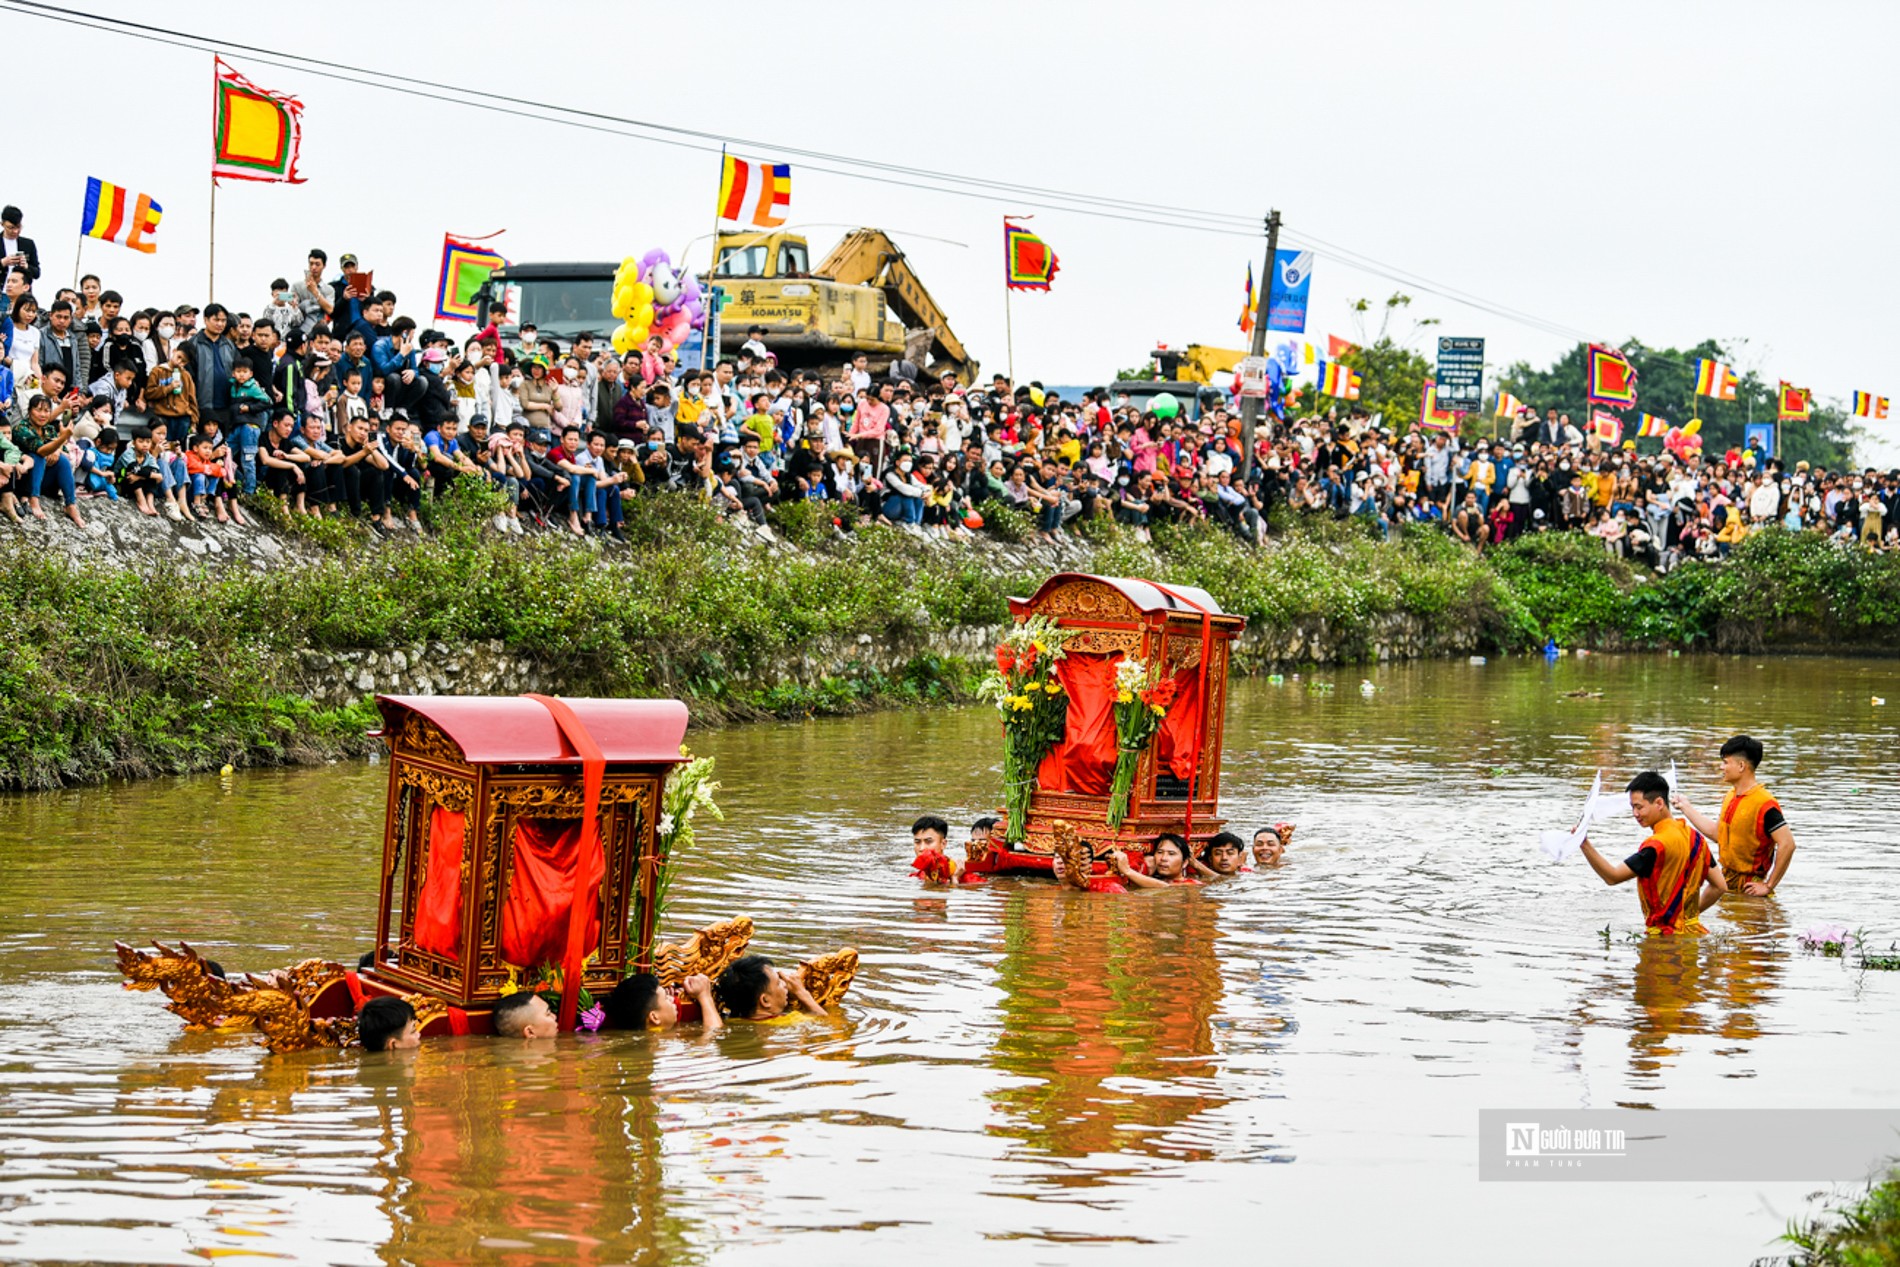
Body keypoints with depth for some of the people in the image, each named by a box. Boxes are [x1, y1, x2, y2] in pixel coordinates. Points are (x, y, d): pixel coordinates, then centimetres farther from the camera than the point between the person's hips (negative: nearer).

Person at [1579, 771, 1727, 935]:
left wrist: (1585, 843, -29)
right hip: (1693, 930, 9)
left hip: (1667, 935, -9)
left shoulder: (1658, 845, -17)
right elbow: (1720, 886, 12)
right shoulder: (1695, 838, 9)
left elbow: (1613, 876, -22)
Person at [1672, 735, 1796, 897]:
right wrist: (1686, 807, 26)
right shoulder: (1730, 797, 10)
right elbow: (1717, 832, 22)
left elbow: (1787, 844, -24)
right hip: (1726, 880, 8)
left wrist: (1768, 886, -21)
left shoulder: (1765, 804, -20)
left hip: (1748, 887, -8)